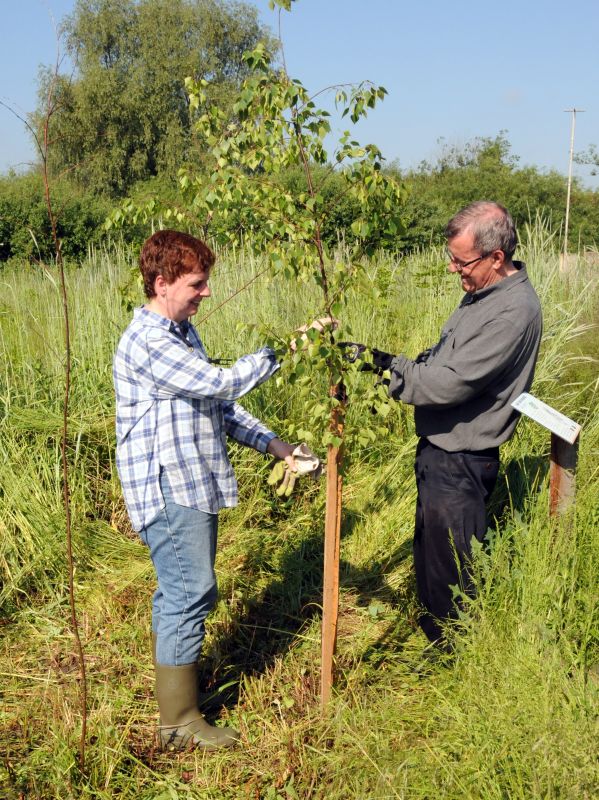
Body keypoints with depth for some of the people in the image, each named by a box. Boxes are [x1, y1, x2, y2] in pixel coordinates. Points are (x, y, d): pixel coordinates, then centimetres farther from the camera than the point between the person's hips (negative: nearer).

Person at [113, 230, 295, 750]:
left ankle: (174, 667, 40)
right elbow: (220, 383, -26)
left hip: (193, 487, 10)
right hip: (169, 492, -10)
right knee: (191, 594, -4)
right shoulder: (148, 343, -19)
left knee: (179, 589, 21)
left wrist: (272, 443, 7)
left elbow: (219, 405, 15)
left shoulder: (182, 333, 13)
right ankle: (179, 722, 8)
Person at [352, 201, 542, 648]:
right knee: (428, 547, 24)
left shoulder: (514, 311, -25)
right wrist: (394, 363, 2)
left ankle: (453, 650, 28)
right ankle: (433, 627, 45)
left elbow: (451, 384, -28)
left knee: (451, 563, 7)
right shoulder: (482, 292, 6)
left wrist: (384, 366, -25)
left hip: (461, 462, -10)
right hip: (438, 446, 10)